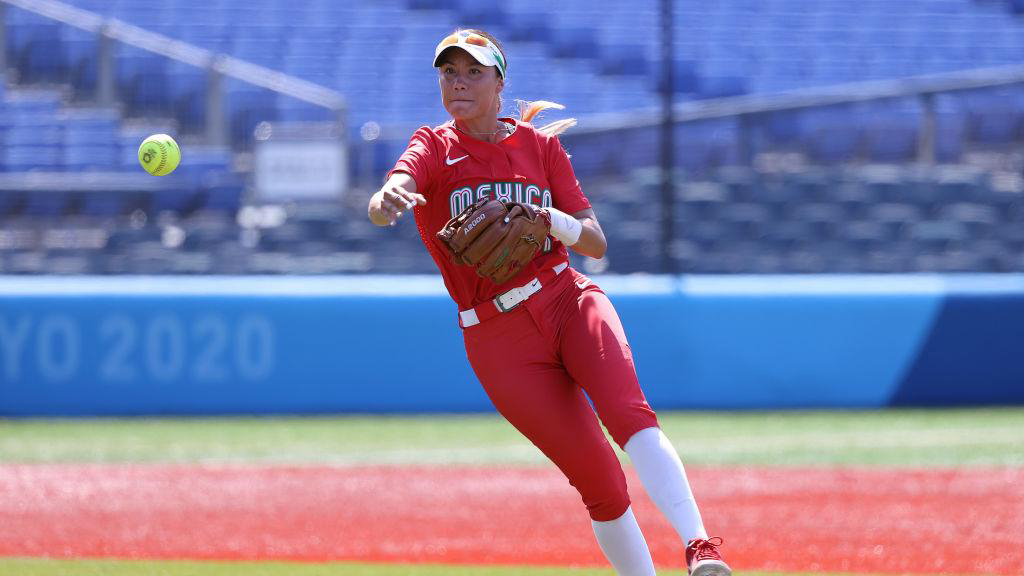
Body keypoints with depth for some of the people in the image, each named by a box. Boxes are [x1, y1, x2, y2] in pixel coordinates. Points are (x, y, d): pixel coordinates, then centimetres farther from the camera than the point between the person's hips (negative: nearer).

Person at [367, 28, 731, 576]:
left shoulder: (540, 146, 10)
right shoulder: (434, 149, 3)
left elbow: (597, 243, 9)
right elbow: (385, 200, -20)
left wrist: (555, 221, -14)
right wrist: (387, 201, -46)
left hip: (567, 299, 1)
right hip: (498, 339, -1)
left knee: (628, 412, -28)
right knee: (599, 481, -6)